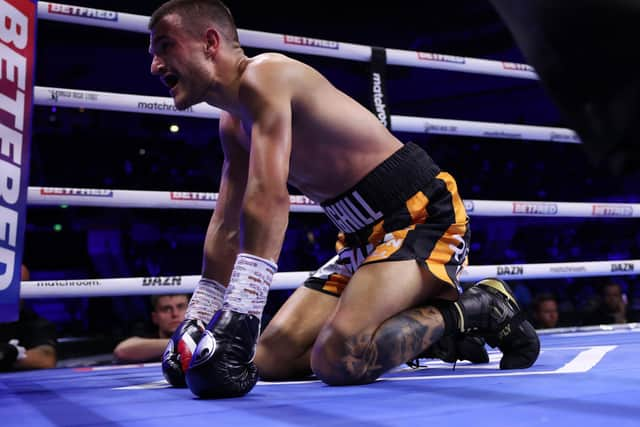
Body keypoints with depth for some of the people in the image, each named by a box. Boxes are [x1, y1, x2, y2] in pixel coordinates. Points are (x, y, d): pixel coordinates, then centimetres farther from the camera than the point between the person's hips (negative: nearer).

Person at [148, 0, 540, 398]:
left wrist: (236, 319, -34)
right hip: (367, 236, 10)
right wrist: (195, 323, 12)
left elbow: (269, 200, -30)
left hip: (425, 215, -10)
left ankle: (474, 309, -4)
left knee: (339, 359, -29)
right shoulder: (233, 126, 13)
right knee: (268, 360, 3)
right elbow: (226, 230, 17)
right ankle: (429, 322, 15)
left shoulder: (263, 75, -18)